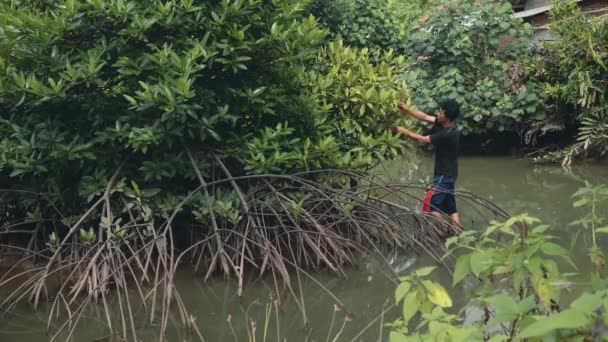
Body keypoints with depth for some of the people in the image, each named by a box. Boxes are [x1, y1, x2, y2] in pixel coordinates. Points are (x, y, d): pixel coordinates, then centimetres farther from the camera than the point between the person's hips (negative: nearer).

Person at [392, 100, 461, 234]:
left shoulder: (448, 134, -26)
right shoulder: (444, 123, 0)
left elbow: (423, 139, -18)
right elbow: (424, 117, 6)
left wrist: (404, 131, -7)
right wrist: (406, 109, -3)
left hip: (444, 175, -10)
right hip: (447, 174, 10)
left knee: (430, 203, -10)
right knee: (450, 206, 11)